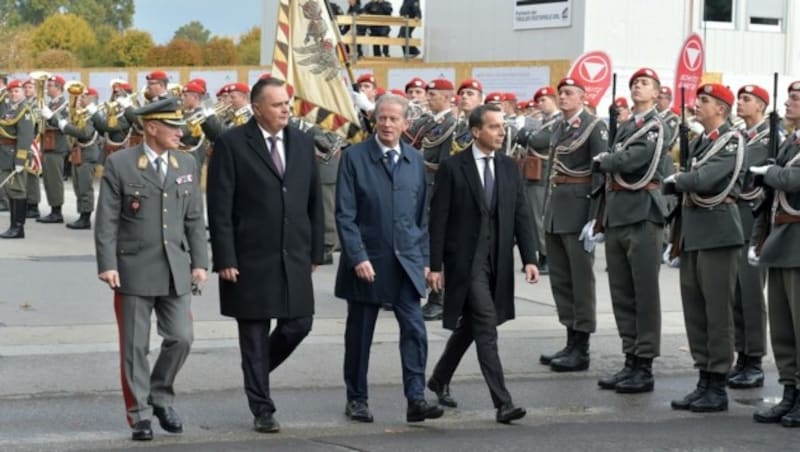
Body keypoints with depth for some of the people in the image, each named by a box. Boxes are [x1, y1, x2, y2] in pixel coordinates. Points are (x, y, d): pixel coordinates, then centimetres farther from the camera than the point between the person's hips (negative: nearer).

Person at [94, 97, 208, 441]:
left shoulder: (186, 164, 9)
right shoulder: (119, 164, -4)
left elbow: (194, 219, 11)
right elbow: (106, 220, -6)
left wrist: (199, 262, 5)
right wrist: (107, 265, -12)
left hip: (175, 270, 4)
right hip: (134, 270, -4)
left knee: (181, 338, 0)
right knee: (135, 347, 2)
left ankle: (160, 397, 23)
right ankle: (140, 413, 14)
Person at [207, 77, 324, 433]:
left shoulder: (302, 143, 8)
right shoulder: (231, 144, -7)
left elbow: (314, 201, 12)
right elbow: (220, 208, -9)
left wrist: (315, 251, 8)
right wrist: (225, 260, -13)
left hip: (295, 257, 4)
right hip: (251, 259, -4)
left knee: (298, 325, 3)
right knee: (254, 334, 4)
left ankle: (256, 372, 31)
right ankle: (262, 409, 15)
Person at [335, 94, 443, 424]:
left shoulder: (415, 160, 8)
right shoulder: (354, 157, -5)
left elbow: (421, 214, 12)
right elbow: (345, 214, -9)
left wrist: (424, 258, 8)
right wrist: (358, 257, -16)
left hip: (406, 261, 3)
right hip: (366, 261, -3)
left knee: (414, 329, -8)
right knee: (359, 334, 8)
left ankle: (416, 399, -7)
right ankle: (357, 400, 20)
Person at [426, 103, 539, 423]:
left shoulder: (509, 167, 8)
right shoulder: (452, 168, -6)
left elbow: (522, 214, 7)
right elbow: (438, 220, -6)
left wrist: (529, 258, -1)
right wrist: (435, 265, -9)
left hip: (498, 259, 5)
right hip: (466, 259, -5)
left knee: (469, 325, 16)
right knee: (487, 327, -12)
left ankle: (440, 380, 37)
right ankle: (503, 402, -12)